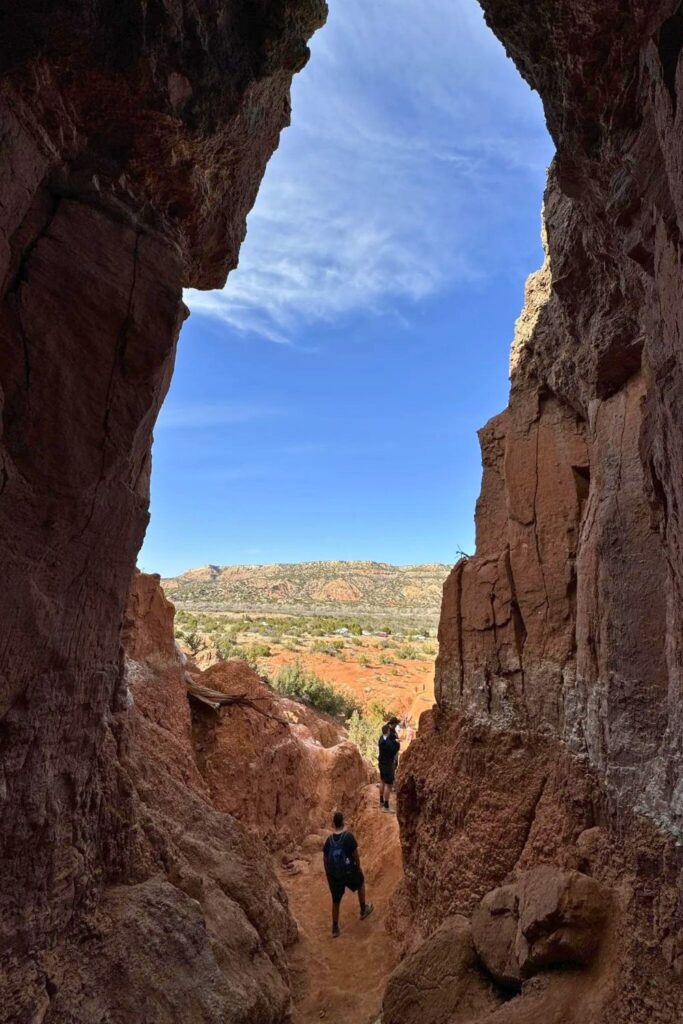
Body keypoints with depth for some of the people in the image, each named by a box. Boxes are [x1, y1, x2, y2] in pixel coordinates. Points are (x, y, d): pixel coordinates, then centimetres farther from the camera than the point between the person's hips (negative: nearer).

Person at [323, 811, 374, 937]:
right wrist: (358, 868, 7)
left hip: (333, 875, 3)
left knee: (336, 901, 21)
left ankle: (335, 928, 30)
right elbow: (355, 855, -10)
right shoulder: (349, 836, -18)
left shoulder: (329, 839, -5)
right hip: (348, 872, -3)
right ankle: (363, 910, 40)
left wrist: (329, 874, 17)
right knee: (361, 882, 29)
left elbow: (325, 859, 3)